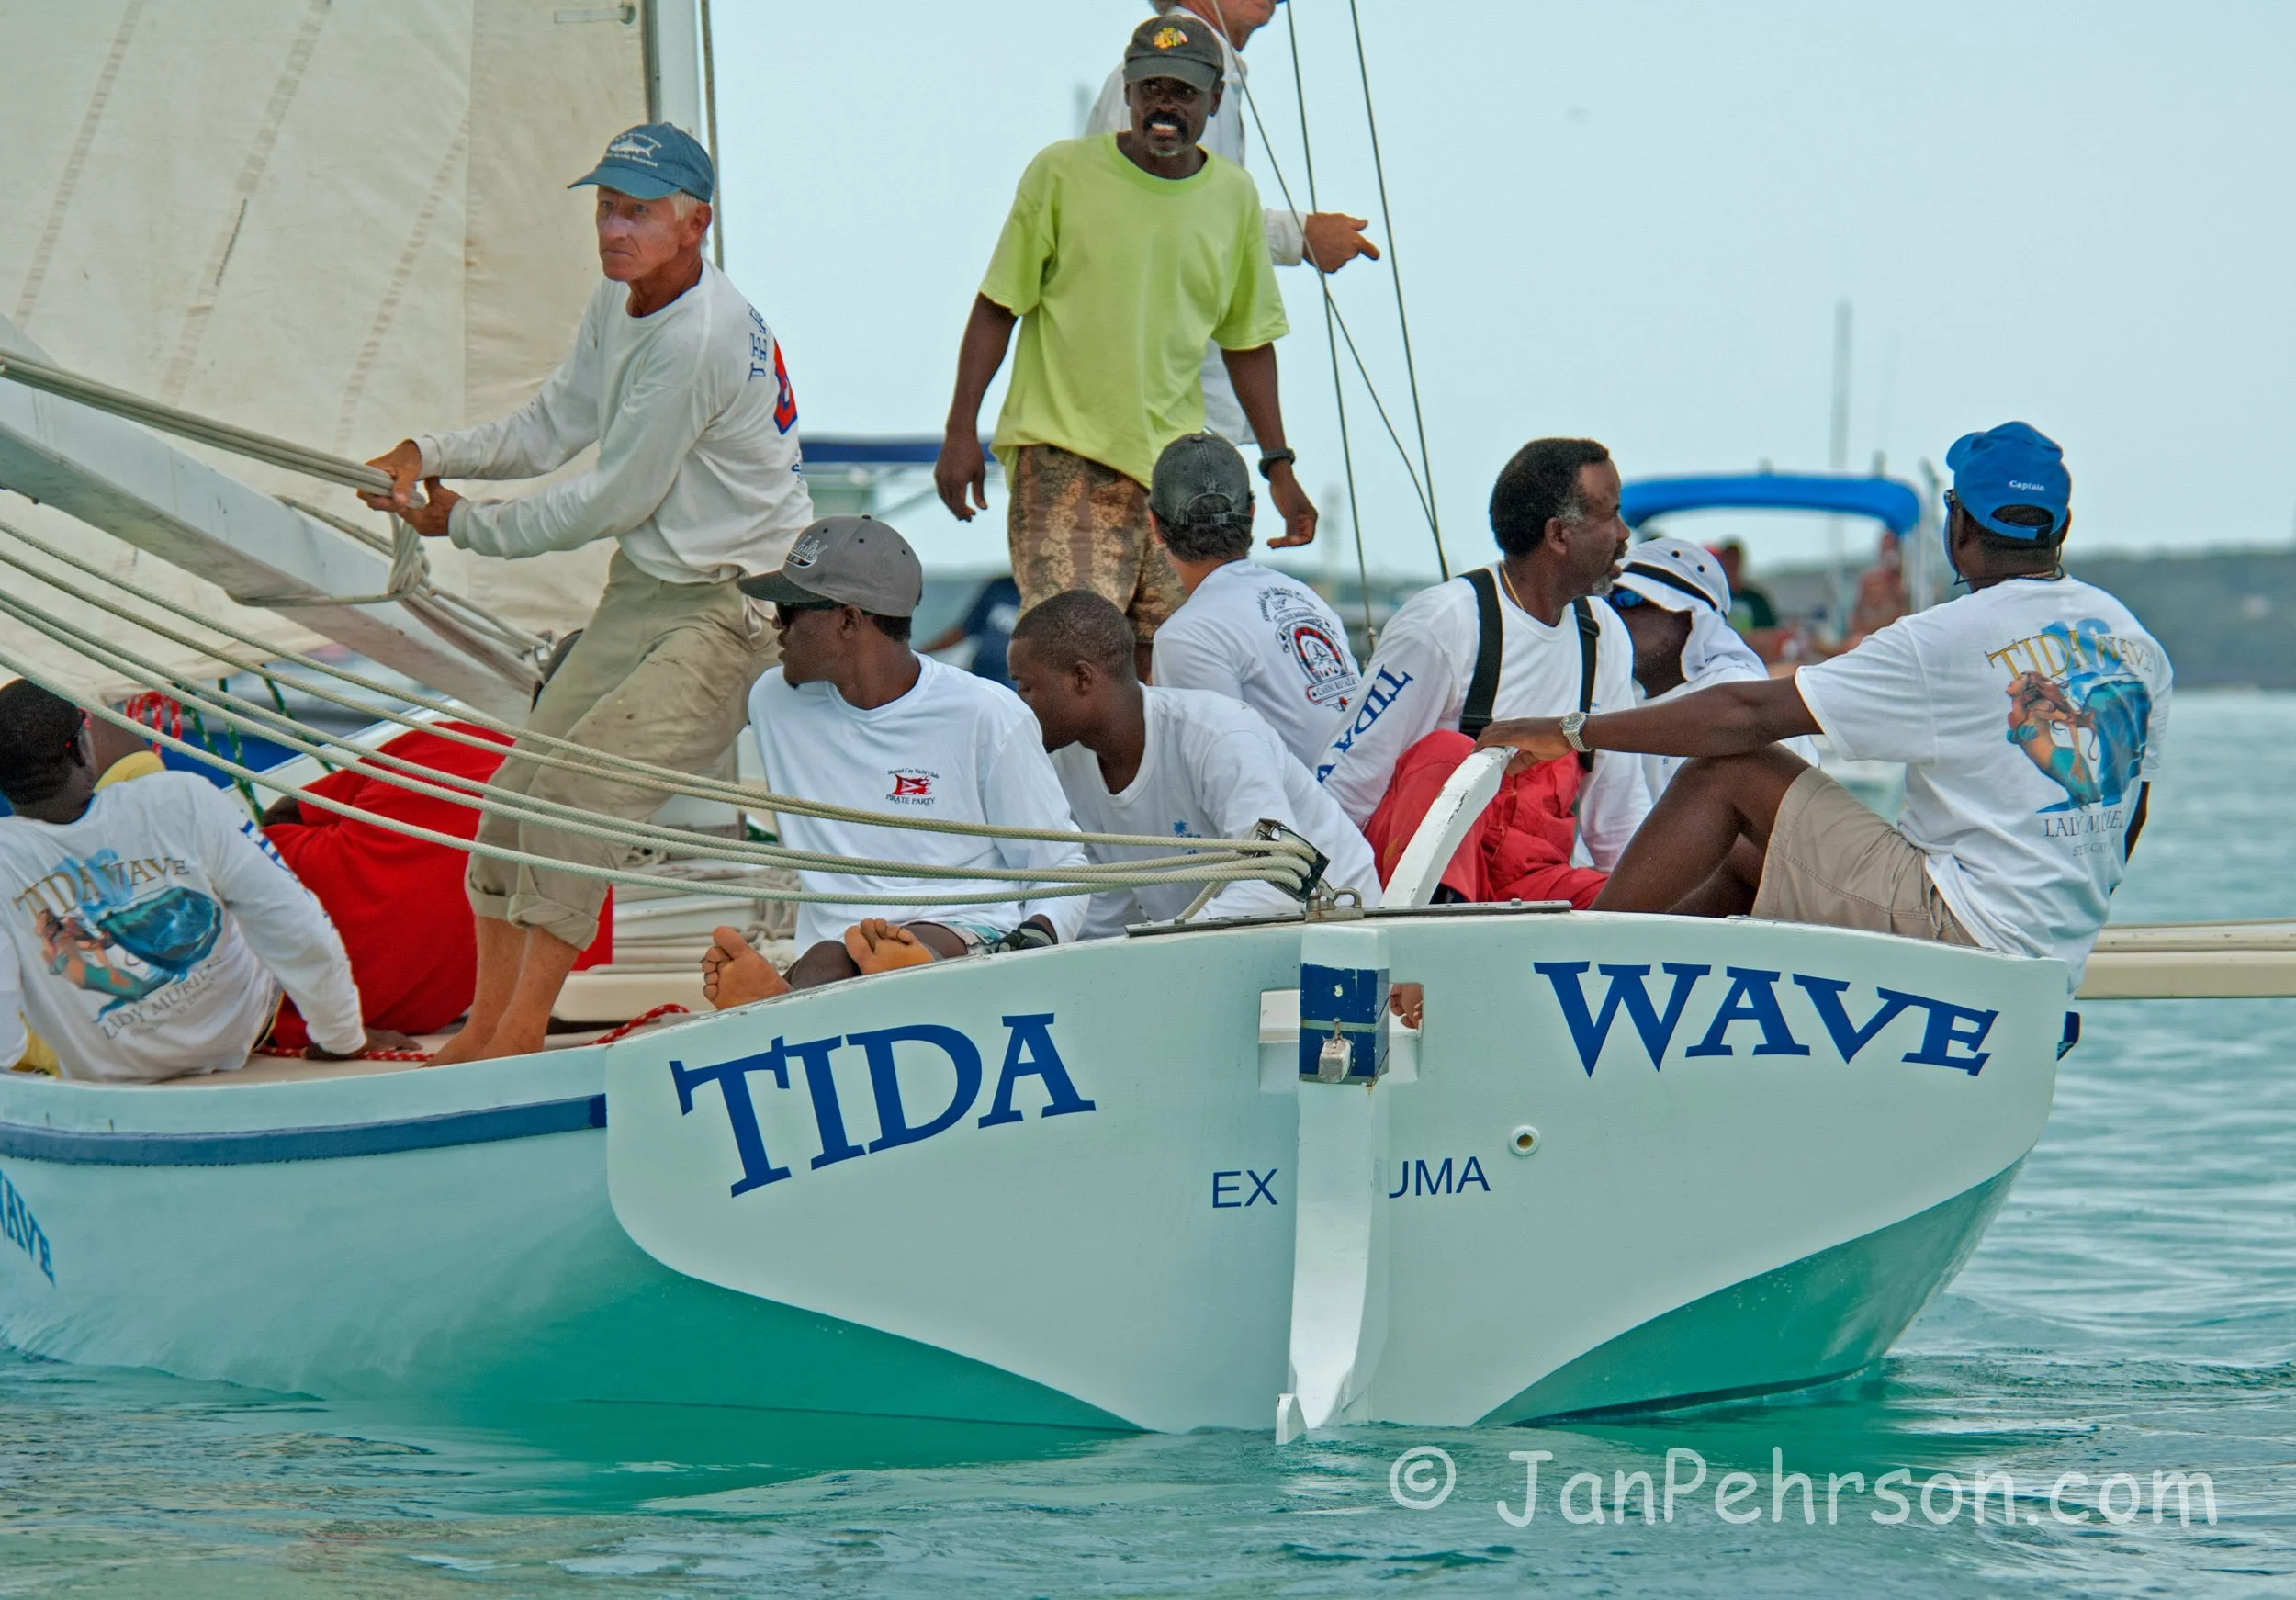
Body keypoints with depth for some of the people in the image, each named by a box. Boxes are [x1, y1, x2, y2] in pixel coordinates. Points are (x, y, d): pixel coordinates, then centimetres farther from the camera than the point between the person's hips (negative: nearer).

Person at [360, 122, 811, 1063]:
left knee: (583, 779, -22)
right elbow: (550, 427, 14)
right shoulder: (618, 305, 6)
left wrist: (467, 527, -7)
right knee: (525, 778, 3)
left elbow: (614, 501, -19)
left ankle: (521, 1031, -18)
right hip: (643, 592, 10)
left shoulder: (700, 339, -24)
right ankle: (489, 1025, 10)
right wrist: (430, 456, -3)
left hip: (738, 608, -10)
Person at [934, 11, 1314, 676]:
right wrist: (960, 432, -3)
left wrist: (1278, 467, 15)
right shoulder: (1061, 173, -2)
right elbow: (997, 308, 3)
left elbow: (1249, 342, 18)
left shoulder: (1234, 196, 9)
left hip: (1177, 470, 4)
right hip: (1063, 455, -4)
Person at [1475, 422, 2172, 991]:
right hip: (2057, 963, 8)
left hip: (1959, 929, -8)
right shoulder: (2136, 645, 8)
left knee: (1728, 769, -2)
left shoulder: (1942, 643, -14)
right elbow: (2123, 831, 16)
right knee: (1744, 859, 19)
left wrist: (1573, 733, -6)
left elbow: (1749, 715, -13)